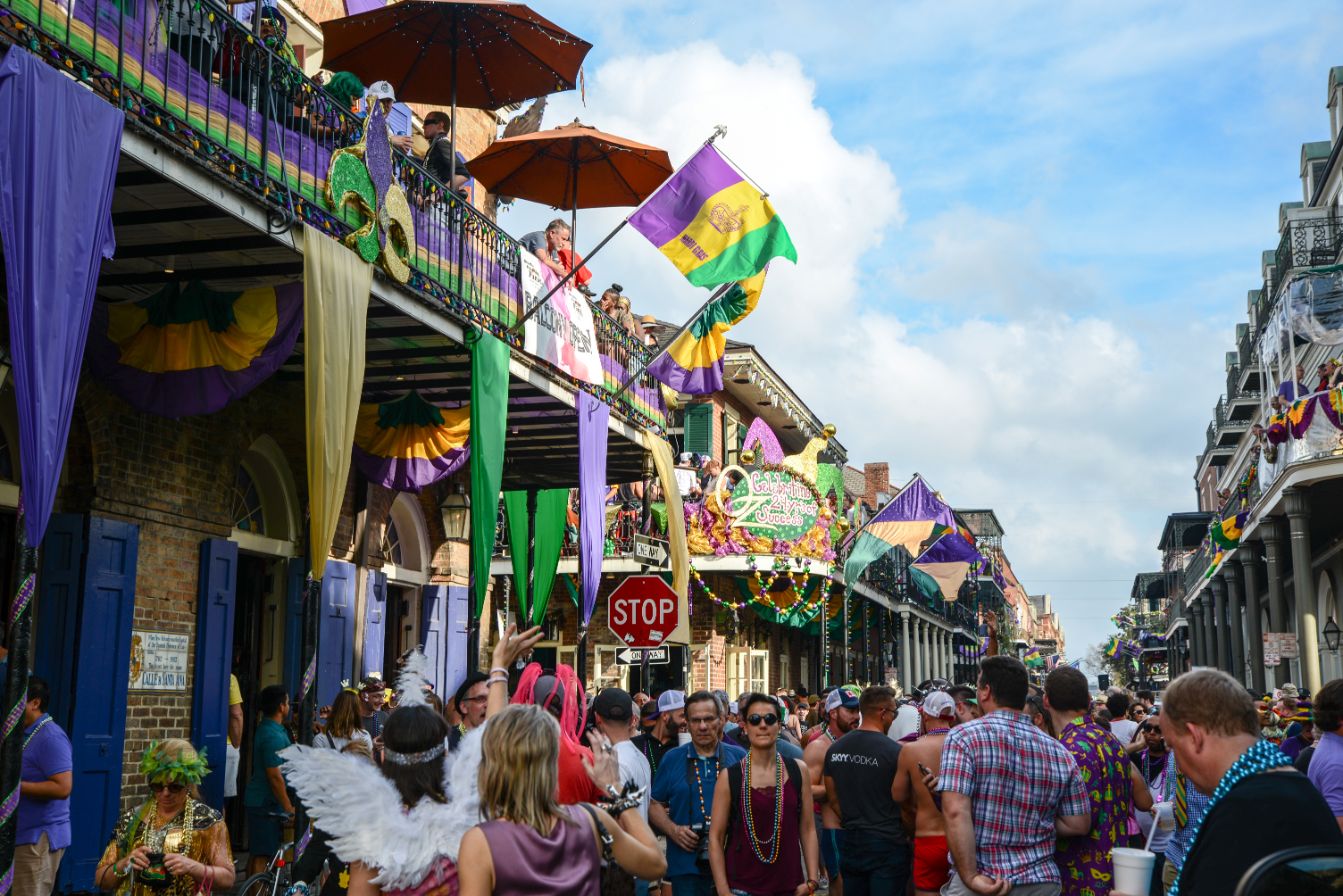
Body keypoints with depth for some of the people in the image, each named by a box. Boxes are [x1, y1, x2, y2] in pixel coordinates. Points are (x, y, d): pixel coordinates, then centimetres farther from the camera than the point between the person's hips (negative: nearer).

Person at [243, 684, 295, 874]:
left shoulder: (265, 729, 11)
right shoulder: (274, 736, -21)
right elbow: (275, 776, -22)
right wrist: (288, 808, -16)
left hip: (258, 801, 10)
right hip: (267, 803, -10)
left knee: (256, 854, 15)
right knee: (263, 856, -6)